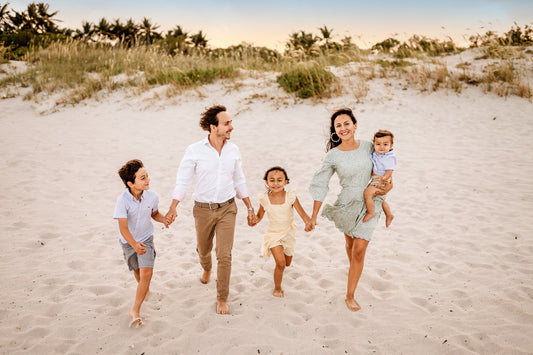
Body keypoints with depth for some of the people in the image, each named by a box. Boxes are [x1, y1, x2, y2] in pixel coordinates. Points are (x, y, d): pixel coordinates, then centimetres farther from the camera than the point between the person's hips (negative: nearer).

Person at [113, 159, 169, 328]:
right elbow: (123, 227, -31)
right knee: (137, 271, 21)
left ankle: (135, 310, -3)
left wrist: (164, 219, -15)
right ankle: (144, 289, 55)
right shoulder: (123, 200, -28)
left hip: (146, 239, 1)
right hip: (129, 242, -1)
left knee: (147, 273, -14)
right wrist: (134, 245, -44)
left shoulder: (152, 196, -17)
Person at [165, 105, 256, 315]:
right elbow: (183, 182, -8)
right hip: (203, 210, -1)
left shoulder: (233, 150, -2)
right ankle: (206, 268, 56)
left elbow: (239, 182, 9)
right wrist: (172, 209, -19)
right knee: (203, 249, 20)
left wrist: (250, 208, 11)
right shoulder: (194, 151, -12)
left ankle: (222, 299, 11)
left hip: (227, 209, 1)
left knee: (224, 255, -5)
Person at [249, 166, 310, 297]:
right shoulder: (265, 199, -16)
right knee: (280, 263, -14)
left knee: (287, 263, 20)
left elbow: (302, 214, -18)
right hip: (273, 234, -2)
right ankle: (277, 288, 12)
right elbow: (259, 216, -2)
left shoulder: (291, 197, -19)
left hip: (288, 233, 2)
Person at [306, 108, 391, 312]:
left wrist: (388, 183, -3)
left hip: (369, 205, 0)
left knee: (359, 250, -6)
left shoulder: (368, 147, -5)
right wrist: (313, 217, -7)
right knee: (350, 243, 21)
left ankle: (350, 296, 5)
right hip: (346, 206, 0)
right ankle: (353, 270, 55)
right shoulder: (333, 156, -11)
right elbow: (319, 185, -6)